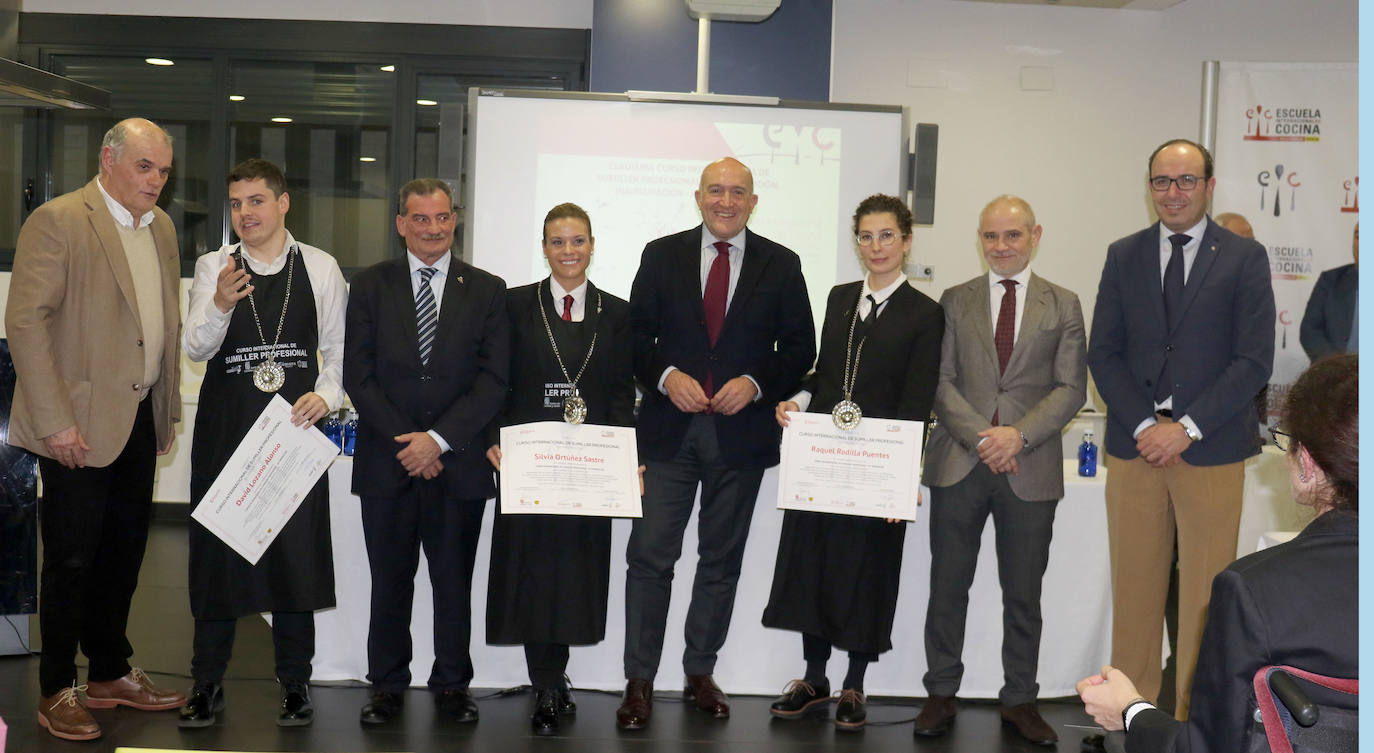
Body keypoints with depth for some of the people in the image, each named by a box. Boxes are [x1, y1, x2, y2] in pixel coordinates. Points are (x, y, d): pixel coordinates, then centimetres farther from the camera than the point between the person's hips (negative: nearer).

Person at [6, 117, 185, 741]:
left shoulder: (161, 228, 12)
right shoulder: (57, 221, -11)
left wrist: (165, 413, 15)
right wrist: (56, 422, -19)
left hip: (139, 419, 7)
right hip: (80, 421, -7)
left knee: (124, 550, 15)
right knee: (72, 560, 2)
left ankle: (109, 673, 30)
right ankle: (55, 692, 17)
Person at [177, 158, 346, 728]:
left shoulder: (320, 268, 5)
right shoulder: (213, 267, 5)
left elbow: (339, 347, 9)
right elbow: (195, 347, -7)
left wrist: (326, 395, -9)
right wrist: (221, 304, -26)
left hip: (296, 424, 0)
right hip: (225, 424, 1)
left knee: (297, 548, 3)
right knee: (216, 548, 6)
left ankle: (295, 683, 17)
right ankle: (207, 684, 19)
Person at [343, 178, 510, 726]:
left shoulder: (486, 290, 5)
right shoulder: (371, 285, 7)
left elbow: (493, 381, -1)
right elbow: (358, 375, 1)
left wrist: (438, 438, -11)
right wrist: (407, 441, -8)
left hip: (459, 463, 0)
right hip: (387, 461, 0)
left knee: (454, 582, 8)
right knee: (389, 583, 8)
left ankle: (452, 685, 21)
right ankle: (387, 686, 22)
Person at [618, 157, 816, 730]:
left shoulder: (781, 265, 5)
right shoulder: (661, 255, 6)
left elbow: (799, 348, 5)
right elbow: (637, 333, 4)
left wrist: (756, 383, -11)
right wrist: (666, 377, -13)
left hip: (741, 433, 1)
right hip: (670, 428, -1)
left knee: (721, 561, 11)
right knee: (650, 556, -3)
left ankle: (700, 673, 25)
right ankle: (639, 682, 7)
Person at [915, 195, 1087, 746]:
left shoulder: (1063, 306, 8)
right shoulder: (954, 301, 9)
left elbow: (1071, 388, 1)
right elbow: (941, 381, 2)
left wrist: (1019, 435, -13)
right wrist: (981, 437, -11)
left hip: (1030, 469, 0)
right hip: (958, 466, 1)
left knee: (1023, 594, 8)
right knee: (948, 586, 6)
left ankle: (1020, 700, 21)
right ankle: (941, 694, 18)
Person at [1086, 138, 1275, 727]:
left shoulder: (1244, 259, 3)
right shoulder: (1124, 256, 10)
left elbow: (1254, 362, -3)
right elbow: (1103, 353, 6)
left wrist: (1186, 428, -11)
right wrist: (1143, 425, -7)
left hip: (1211, 451, -2)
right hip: (1134, 445, 2)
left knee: (1205, 596, 2)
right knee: (1134, 589, 6)